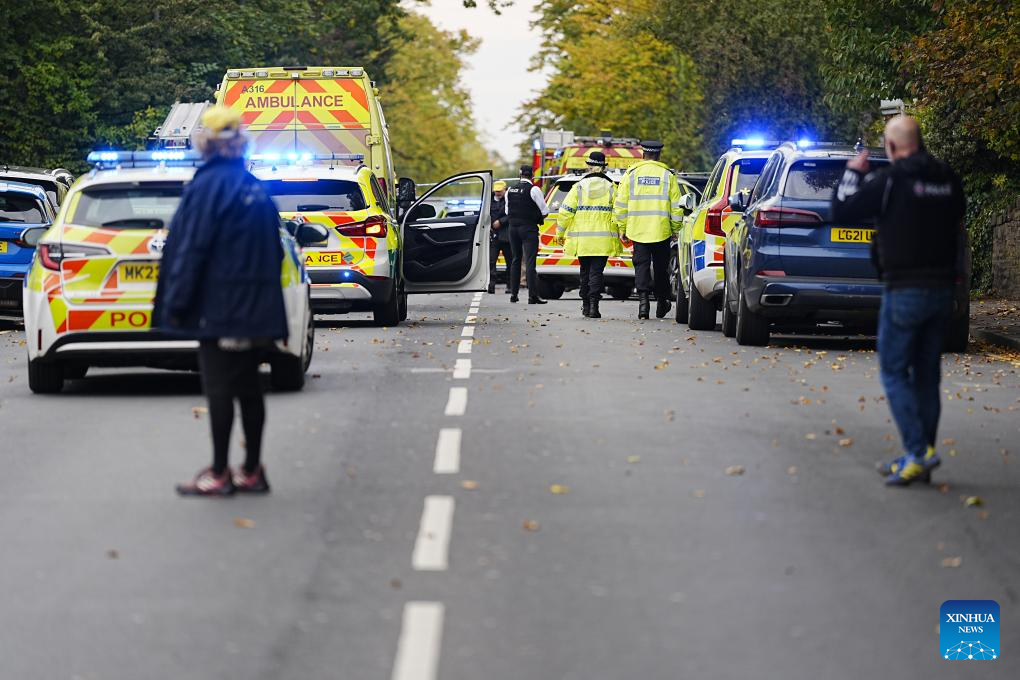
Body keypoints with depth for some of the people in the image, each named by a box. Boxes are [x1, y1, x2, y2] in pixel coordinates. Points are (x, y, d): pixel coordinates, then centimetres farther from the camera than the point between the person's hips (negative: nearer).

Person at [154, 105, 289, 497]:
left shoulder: (209, 185, -13)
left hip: (220, 307, -8)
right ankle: (252, 471, 15)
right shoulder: (255, 188, 13)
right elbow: (274, 248, 17)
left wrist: (176, 302, -12)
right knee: (248, 387, 11)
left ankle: (218, 474, -1)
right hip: (256, 309, 8)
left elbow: (191, 247, -16)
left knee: (219, 389, -3)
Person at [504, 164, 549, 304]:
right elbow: (545, 211, -9)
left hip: (513, 228, 5)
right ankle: (533, 296, -13)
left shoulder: (510, 190, 8)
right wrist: (539, 217, 10)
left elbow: (507, 211, 15)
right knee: (530, 261, -8)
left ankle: (513, 294, 16)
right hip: (529, 229, -5)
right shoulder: (533, 189, -11)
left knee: (516, 260, 15)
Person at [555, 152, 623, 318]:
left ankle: (585, 305, 21)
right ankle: (594, 304, -15)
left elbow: (566, 211, -2)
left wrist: (560, 233, 7)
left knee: (585, 271, 15)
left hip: (582, 238, 1)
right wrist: (621, 232, 6)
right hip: (603, 239, -1)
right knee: (596, 272, -2)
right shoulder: (611, 187, 0)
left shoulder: (578, 187, 0)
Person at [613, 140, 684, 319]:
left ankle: (643, 299, -13)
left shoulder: (631, 173, 2)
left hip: (637, 229, 0)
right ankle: (662, 303, 21)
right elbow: (676, 206, 1)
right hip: (661, 230, 0)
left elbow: (620, 204, 2)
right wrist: (676, 229, 11)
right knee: (661, 267, 12)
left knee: (641, 266, 2)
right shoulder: (667, 175, 1)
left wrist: (622, 228, 10)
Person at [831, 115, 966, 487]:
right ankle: (921, 458, 16)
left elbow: (841, 211, -6)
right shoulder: (948, 179, 6)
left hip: (905, 289, -6)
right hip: (942, 287, 6)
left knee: (895, 372, 0)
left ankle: (918, 451, -13)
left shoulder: (890, 180, -12)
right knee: (927, 374, 13)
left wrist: (852, 173, 8)